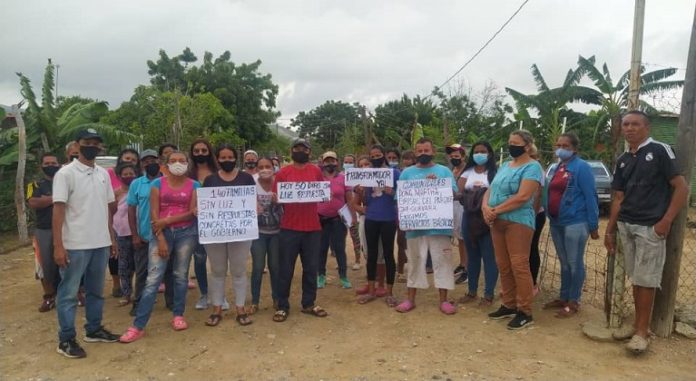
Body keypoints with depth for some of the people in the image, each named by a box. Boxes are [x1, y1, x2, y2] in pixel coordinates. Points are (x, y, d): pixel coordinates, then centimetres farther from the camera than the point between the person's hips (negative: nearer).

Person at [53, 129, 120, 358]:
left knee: (96, 290, 16)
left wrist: (111, 238, 13)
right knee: (69, 293, 4)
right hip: (75, 245, -6)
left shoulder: (103, 174, 10)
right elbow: (58, 210, -12)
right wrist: (58, 246, -16)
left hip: (101, 244, 6)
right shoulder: (65, 173, -8)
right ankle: (66, 339, 14)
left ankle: (94, 330, 29)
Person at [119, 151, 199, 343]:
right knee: (153, 279, -4)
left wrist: (167, 220, -13)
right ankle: (138, 326, 0)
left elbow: (193, 212, -4)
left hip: (186, 233, 1)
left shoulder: (194, 186, 4)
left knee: (181, 275, 8)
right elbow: (154, 214, -3)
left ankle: (178, 315, 23)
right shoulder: (158, 184, 2)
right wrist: (161, 238, -10)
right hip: (162, 232, -1)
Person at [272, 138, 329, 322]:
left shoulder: (316, 171, 7)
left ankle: (309, 304, 24)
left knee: (311, 268, 10)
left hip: (312, 227, 3)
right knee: (286, 269, 4)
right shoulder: (283, 172, 1)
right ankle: (282, 306, 16)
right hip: (289, 227, -2)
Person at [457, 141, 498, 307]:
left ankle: (489, 294, 8)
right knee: (472, 255, 12)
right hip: (469, 217, 4)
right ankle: (472, 291, 23)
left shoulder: (495, 172, 0)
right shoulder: (467, 172, 13)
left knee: (489, 256, -1)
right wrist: (472, 195, -16)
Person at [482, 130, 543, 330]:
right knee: (503, 266, 11)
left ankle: (525, 312, 3)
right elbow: (490, 190, 15)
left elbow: (523, 197, -19)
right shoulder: (505, 166, 18)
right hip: (497, 222, 8)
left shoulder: (532, 167, -6)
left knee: (519, 266, -7)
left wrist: (496, 210, -15)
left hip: (518, 222, -8)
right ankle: (509, 305, 23)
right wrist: (485, 207, -6)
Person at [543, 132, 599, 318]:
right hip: (556, 223, 7)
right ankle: (563, 298, 25)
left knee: (575, 264, 1)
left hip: (575, 223, -7)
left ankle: (573, 302, 11)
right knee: (564, 263, 15)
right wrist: (550, 217, 12)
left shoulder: (581, 167, -8)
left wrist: (593, 225, -15)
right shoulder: (555, 169, 14)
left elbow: (591, 197, -12)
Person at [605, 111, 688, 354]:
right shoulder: (623, 160, 12)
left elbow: (681, 188, -8)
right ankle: (638, 324, 24)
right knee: (635, 278, 13)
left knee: (646, 280, 0)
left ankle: (642, 331, 10)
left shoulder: (659, 150, -6)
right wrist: (610, 230, 12)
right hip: (625, 226, 6)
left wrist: (666, 221, -15)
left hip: (650, 227, -6)